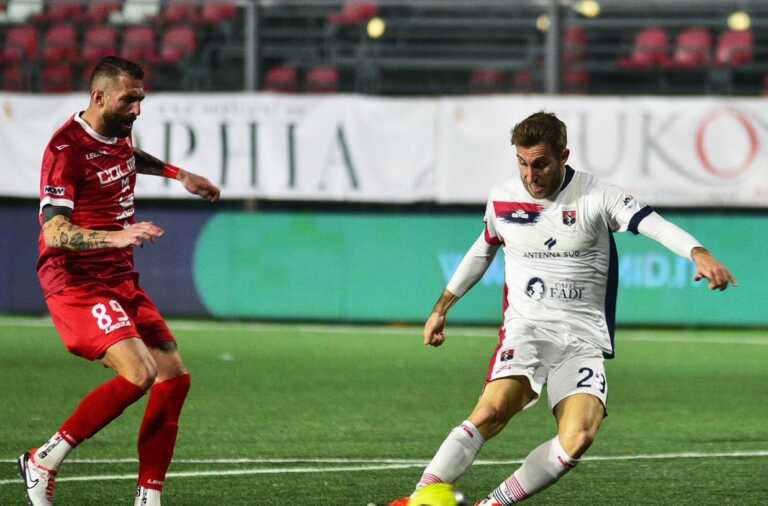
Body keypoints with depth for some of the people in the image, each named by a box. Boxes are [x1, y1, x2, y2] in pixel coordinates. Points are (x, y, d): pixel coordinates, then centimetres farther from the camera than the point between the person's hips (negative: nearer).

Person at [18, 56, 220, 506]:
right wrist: (115, 236, -38)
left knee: (174, 375, 2)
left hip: (120, 279, 9)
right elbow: (55, 233, -25)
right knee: (137, 374, -24)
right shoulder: (67, 148, -17)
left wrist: (179, 174, 37)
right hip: (75, 280, -9)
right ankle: (44, 461, -11)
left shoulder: (118, 132, 10)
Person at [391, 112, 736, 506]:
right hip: (525, 328, 1)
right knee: (492, 410, -28)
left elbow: (654, 225, -17)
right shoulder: (502, 200, 8)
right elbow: (482, 251, 27)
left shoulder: (596, 198, -3)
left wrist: (699, 254, -36)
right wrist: (441, 308, 32)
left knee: (578, 436, -25)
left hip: (583, 337, -1)